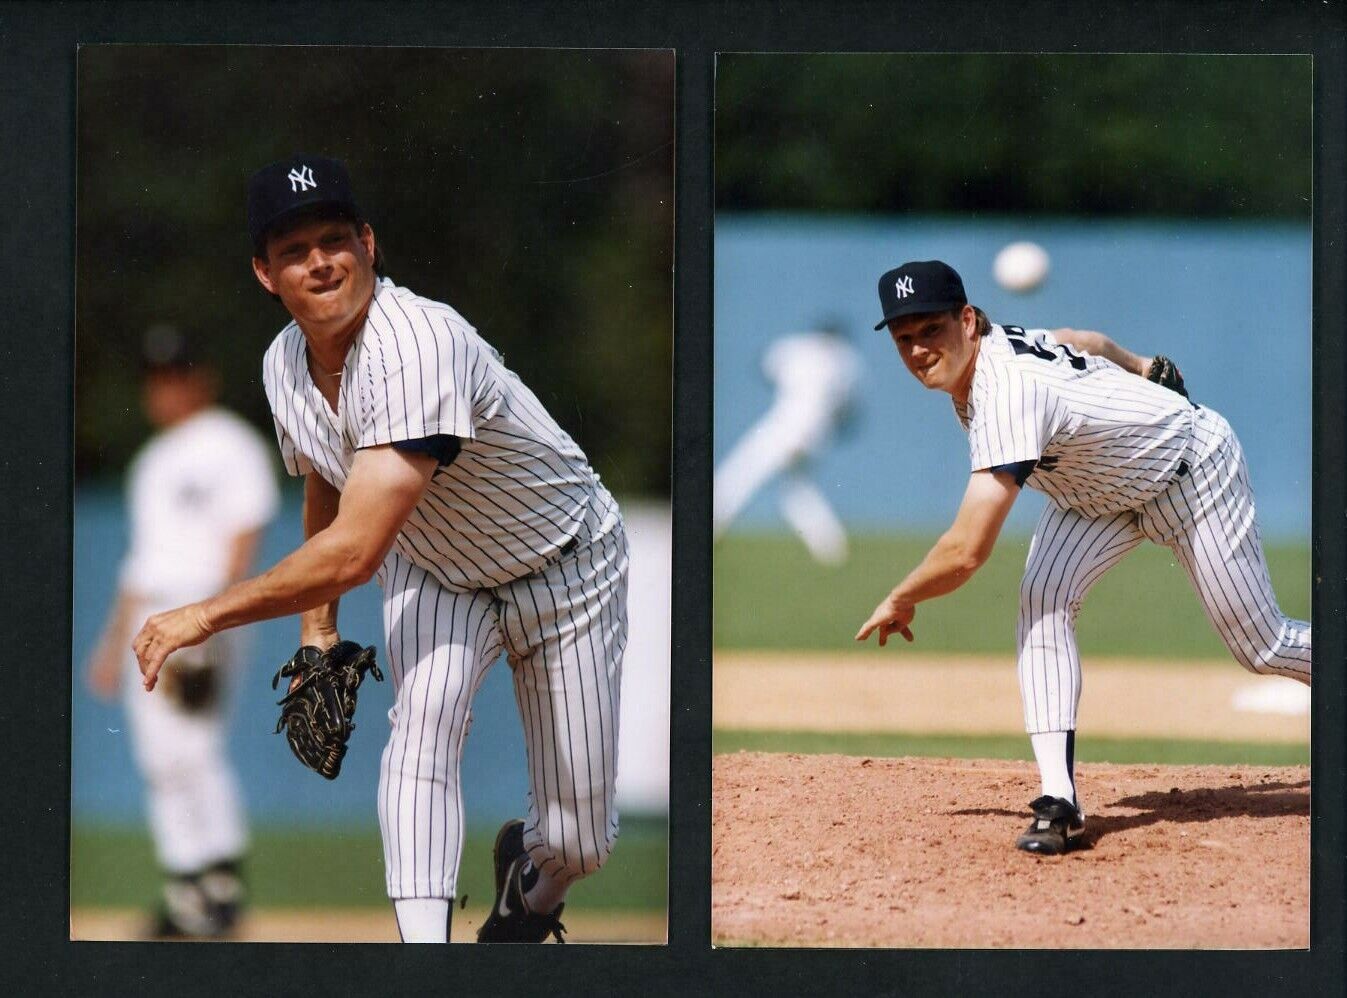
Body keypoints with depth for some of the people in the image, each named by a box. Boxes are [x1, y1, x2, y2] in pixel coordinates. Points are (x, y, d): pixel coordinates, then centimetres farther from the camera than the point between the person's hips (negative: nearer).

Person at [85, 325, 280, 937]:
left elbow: (243, 538, -11)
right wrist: (115, 639, 23)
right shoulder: (154, 460, 22)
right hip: (146, 620, 8)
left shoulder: (230, 446, -3)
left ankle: (224, 882, -14)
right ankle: (184, 890, 5)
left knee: (192, 751, -17)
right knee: (159, 760, 4)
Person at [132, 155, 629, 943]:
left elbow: (355, 552, -42)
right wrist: (318, 630, 2)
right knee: (423, 720, -27)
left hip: (563, 571, -5)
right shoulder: (285, 365, -11)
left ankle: (531, 882, 37)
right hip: (436, 570, 5)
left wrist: (206, 617, -35)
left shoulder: (415, 345, -39)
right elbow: (325, 492, 11)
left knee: (578, 842, 0)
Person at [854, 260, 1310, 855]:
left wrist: (899, 601, -24)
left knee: (1262, 648, 1)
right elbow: (1081, 341, 9)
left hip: (1192, 467, -8)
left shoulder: (1006, 395, -41)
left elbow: (967, 552, -43)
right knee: (1042, 600, -16)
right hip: (1099, 489, 8)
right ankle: (1059, 801, -20)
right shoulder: (991, 347, -14)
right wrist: (1145, 371, 30)